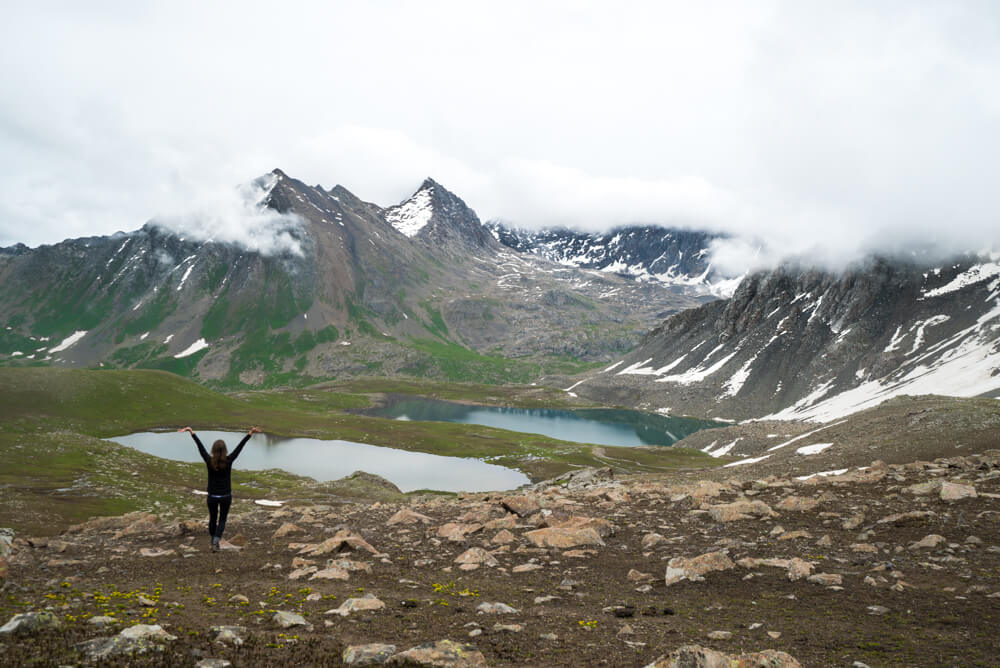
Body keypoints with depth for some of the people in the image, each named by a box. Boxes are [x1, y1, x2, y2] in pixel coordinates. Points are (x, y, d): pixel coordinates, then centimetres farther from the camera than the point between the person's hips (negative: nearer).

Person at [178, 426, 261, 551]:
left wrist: (191, 432, -3)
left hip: (212, 496, 1)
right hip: (226, 496, -1)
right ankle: (215, 542, -7)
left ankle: (213, 540, 39)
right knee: (222, 520, 13)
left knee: (213, 518, 21)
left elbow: (200, 446, -9)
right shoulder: (229, 461, -16)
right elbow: (240, 446, -15)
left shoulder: (209, 461, -14)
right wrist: (250, 433, -12)